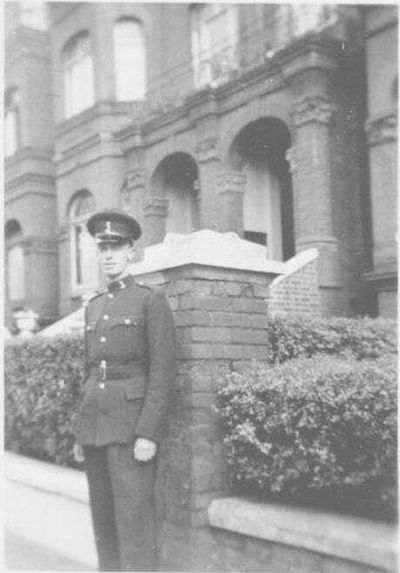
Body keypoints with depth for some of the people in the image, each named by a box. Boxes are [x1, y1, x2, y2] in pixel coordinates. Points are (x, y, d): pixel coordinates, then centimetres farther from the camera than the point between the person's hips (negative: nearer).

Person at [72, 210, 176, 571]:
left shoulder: (152, 300, -3)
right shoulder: (94, 307, 16)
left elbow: (163, 372, -10)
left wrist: (149, 434, -18)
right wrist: (81, 433, 15)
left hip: (132, 422, -6)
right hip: (95, 423, 6)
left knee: (133, 519, -7)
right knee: (103, 518, 10)